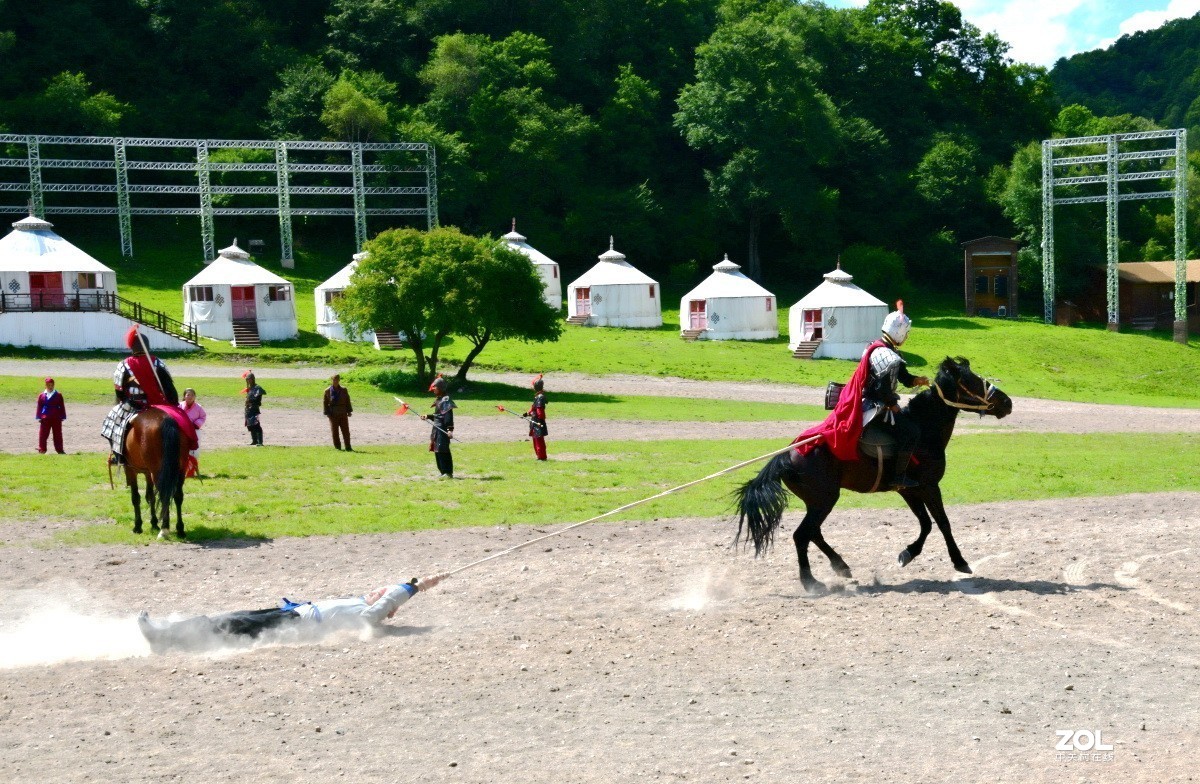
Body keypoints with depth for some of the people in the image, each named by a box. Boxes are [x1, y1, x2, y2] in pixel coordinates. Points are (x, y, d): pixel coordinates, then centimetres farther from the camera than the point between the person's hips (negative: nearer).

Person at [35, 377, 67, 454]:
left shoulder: (58, 395, 4)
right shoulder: (42, 396, 6)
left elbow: (62, 407, 5)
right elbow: (39, 407, 6)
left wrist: (62, 417, 1)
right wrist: (38, 417, -1)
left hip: (56, 419, 0)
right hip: (45, 419, 0)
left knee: (58, 435, 4)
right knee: (43, 435, -1)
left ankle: (59, 450, 10)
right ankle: (42, 450, 6)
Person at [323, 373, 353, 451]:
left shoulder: (344, 390, 7)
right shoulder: (327, 391, 2)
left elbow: (347, 401, 10)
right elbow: (325, 403, 3)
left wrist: (349, 411, 5)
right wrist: (327, 413, -5)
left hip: (343, 413, 1)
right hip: (333, 414, -1)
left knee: (346, 431, 1)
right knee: (335, 432, 1)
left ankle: (348, 447, 4)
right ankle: (337, 447, 8)